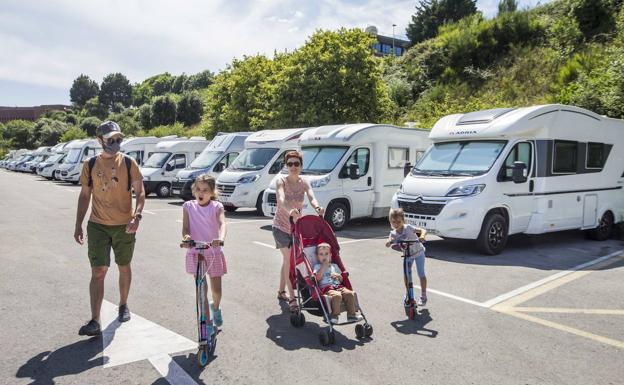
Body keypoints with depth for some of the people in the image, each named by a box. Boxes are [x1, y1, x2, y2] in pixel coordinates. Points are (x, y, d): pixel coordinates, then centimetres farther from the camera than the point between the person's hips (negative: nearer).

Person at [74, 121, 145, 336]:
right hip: (98, 226, 0)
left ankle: (123, 306, 34)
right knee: (98, 272, -5)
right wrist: (78, 225, 5)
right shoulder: (90, 165, 2)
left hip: (124, 226, 0)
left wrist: (137, 216, -20)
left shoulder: (129, 163, -2)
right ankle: (95, 322, -2)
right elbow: (85, 195, 8)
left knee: (124, 267, 14)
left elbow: (140, 193, -3)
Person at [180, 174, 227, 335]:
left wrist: (221, 238, -42)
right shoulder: (188, 206, 1)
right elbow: (185, 228, -5)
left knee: (216, 289, 7)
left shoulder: (217, 207, -3)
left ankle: (216, 308, 40)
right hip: (195, 251, 0)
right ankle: (207, 323, 12)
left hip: (214, 251, 0)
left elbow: (222, 224, -20)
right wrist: (186, 236, -29)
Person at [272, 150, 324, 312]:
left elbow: (311, 197, -26)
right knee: (289, 259, -14)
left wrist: (317, 207, -49)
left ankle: (281, 292, 34)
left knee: (287, 259, 17)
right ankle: (292, 298, -10)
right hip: (281, 226, -5)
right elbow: (281, 200, -38)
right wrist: (290, 210, -59)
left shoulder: (304, 183, -6)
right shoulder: (282, 182, -17)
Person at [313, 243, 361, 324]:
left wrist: (339, 276, 1)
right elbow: (318, 278, -9)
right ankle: (334, 315, -25)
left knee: (350, 294, -23)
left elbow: (341, 280, 25)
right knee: (337, 295, -37)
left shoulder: (334, 266, 26)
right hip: (326, 288, -5)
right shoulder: (317, 267, 12)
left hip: (338, 286, 5)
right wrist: (324, 266, -6)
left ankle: (351, 315, -15)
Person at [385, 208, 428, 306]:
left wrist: (422, 236, -52)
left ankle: (423, 296, 11)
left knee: (421, 274, -3)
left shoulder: (408, 228, -26)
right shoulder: (393, 234, -16)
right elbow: (388, 244, -28)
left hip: (418, 252, -4)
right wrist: (389, 242, -51)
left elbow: (423, 230, -30)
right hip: (407, 255, 4)